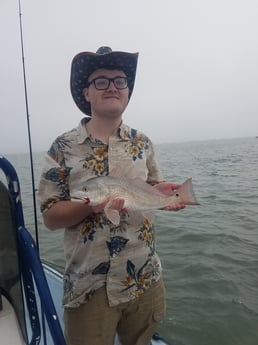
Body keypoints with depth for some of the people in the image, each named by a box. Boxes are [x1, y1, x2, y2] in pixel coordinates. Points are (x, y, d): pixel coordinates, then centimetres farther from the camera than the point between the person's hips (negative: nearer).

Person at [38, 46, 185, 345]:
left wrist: (160, 191, -13)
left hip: (145, 281, 4)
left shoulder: (141, 142, 1)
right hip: (88, 288, -3)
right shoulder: (64, 147, -9)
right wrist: (90, 204, -25)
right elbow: (50, 217, -8)